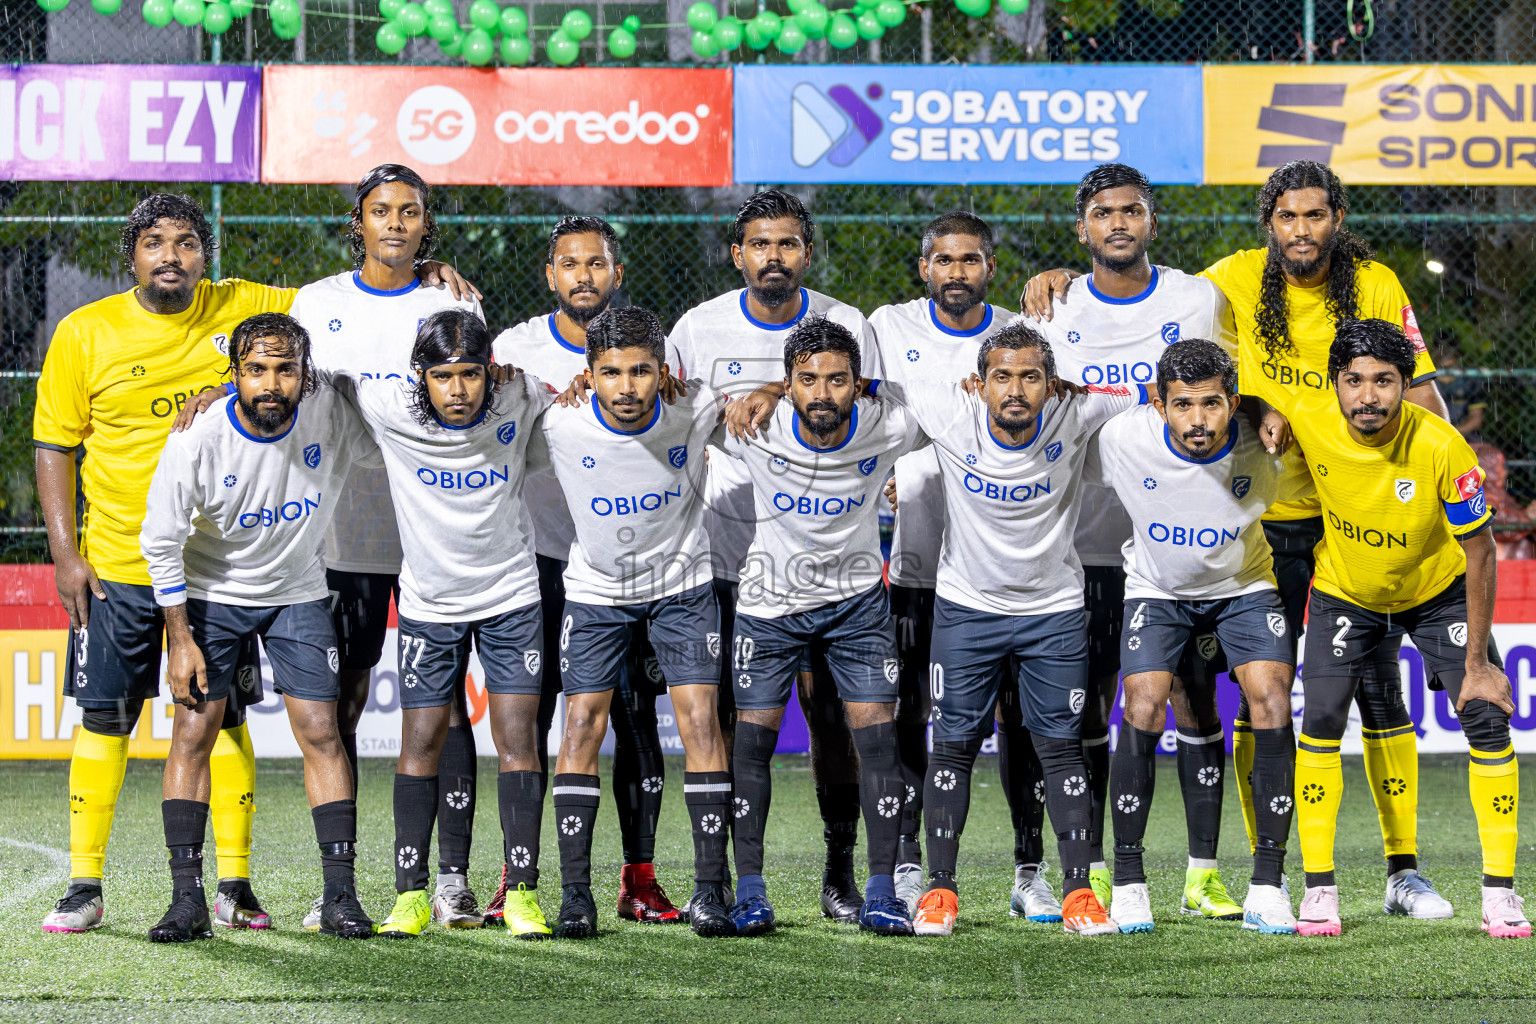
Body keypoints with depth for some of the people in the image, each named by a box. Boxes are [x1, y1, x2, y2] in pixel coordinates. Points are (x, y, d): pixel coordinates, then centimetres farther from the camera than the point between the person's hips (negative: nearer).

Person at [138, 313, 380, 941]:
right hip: (210, 593, -1)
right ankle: (187, 901, -5)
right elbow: (160, 541, -12)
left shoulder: (331, 413, -19)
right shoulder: (197, 440, -24)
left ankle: (340, 895, -3)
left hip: (297, 594, 1)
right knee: (192, 735, -8)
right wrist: (181, 640, -11)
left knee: (321, 733, -6)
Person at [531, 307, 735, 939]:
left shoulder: (693, 413, -20)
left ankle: (709, 887, -4)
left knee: (700, 720, -9)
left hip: (682, 585, 0)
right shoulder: (559, 426, -21)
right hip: (595, 590, 0)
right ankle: (575, 891, -1)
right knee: (582, 724, -7)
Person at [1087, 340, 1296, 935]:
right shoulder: (1122, 439, -25)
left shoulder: (1263, 450, -24)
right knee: (1142, 711, -19)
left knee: (1272, 704, -18)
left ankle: (1267, 888, -11)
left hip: (1244, 587, 0)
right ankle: (1128, 884, -6)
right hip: (1156, 590, 0)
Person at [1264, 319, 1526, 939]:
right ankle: (1319, 890, -4)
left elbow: (1480, 553, -20)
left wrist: (1477, 661, -19)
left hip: (1438, 591, -1)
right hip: (1344, 590, 1)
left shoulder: (1442, 447, -31)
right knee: (1320, 719, -14)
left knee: (1487, 717, -12)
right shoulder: (1307, 420, -26)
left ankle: (1499, 894, -2)